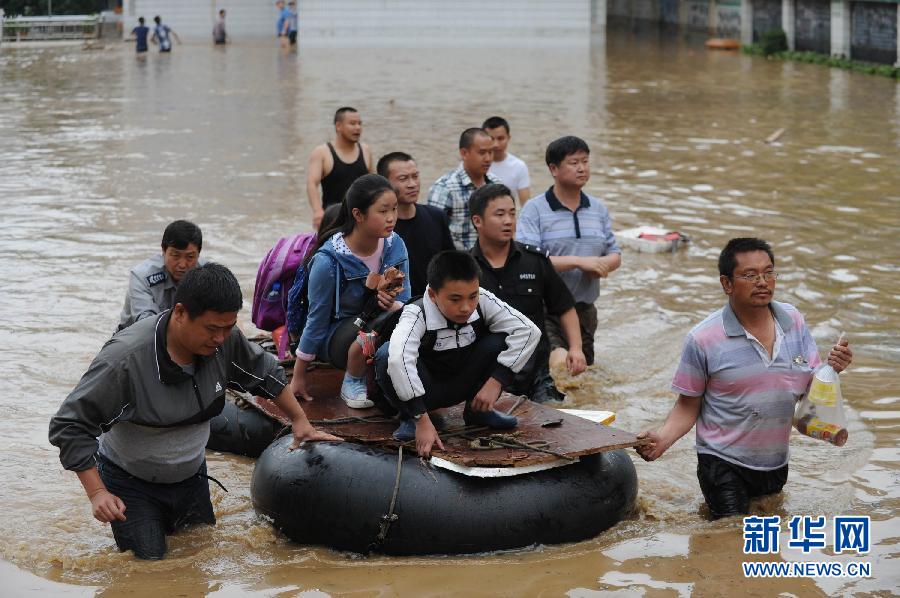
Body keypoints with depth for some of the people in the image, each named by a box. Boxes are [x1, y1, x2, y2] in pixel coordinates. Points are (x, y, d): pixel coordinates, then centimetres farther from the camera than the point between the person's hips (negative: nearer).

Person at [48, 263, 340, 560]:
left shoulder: (225, 339, -17)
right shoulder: (126, 358, -34)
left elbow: (266, 373, 7)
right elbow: (70, 426, -27)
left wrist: (300, 420, 11)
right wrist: (97, 494, -31)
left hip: (191, 477, 5)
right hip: (131, 484, -5)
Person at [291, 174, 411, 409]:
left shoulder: (394, 245, -10)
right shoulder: (328, 260, -23)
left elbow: (405, 302, -5)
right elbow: (317, 318, -12)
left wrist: (393, 305, -33)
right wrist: (298, 377, -5)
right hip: (335, 334, -4)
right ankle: (352, 381, -5)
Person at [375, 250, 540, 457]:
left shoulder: (483, 301, -20)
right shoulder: (417, 314, -31)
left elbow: (529, 331, -23)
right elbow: (399, 358, -49)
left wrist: (495, 382, -29)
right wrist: (422, 420, -54)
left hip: (461, 384, 4)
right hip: (419, 390, -4)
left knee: (502, 339, -21)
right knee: (386, 355, -35)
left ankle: (477, 410, 1)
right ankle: (409, 418, -8)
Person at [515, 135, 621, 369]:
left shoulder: (598, 209, 10)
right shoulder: (534, 210, -9)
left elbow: (615, 255, 15)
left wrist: (602, 265, -11)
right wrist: (579, 261, -23)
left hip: (584, 310, 7)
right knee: (561, 366, -31)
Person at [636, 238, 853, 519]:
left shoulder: (794, 321, -1)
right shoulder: (703, 339, -15)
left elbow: (810, 388, 4)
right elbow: (688, 407, -7)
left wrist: (833, 368, -16)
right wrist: (663, 438, -24)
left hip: (776, 464, 5)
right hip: (724, 466, -5)